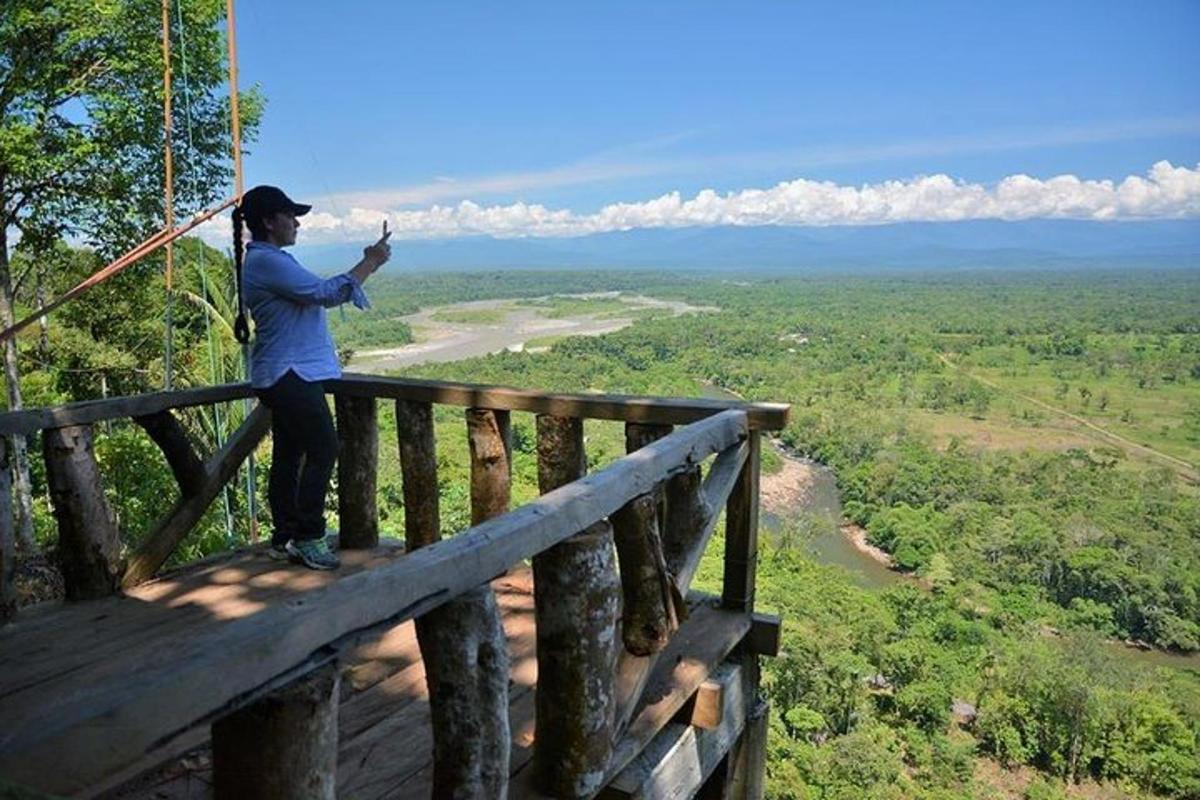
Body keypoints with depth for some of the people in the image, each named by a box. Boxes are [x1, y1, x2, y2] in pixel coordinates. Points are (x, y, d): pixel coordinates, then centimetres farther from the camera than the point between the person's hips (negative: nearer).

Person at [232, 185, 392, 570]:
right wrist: (370, 263, -11)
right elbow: (325, 293, -18)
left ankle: (284, 538, 19)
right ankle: (308, 538, -3)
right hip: (290, 375, -11)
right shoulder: (267, 261, -15)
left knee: (288, 455, 12)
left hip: (285, 375, 11)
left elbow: (316, 294, 20)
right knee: (323, 450, -9)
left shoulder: (268, 260, 19)